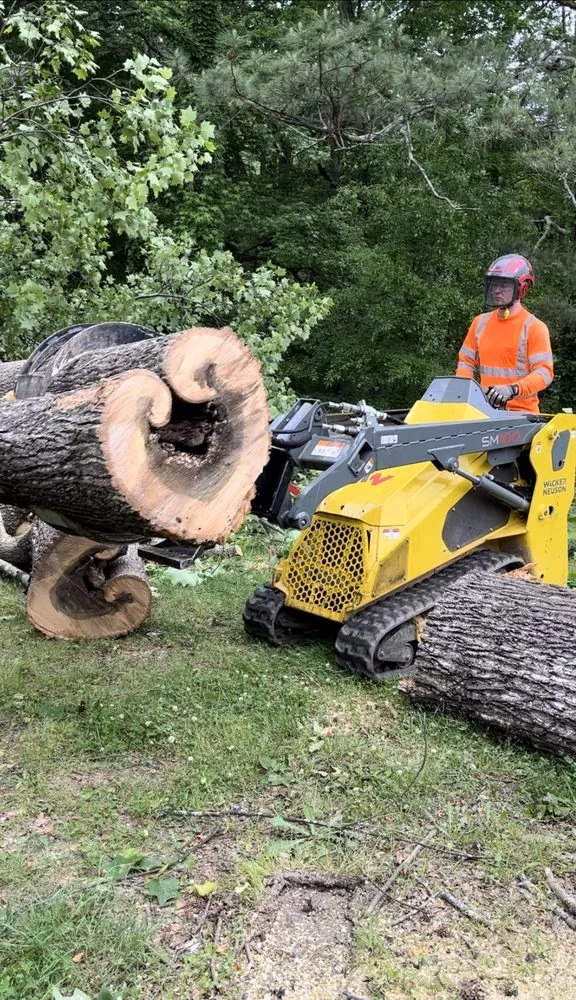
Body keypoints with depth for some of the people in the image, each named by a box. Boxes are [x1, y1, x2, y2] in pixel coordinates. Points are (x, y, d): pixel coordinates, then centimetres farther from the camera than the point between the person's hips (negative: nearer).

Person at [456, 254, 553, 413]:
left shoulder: (534, 327, -1)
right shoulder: (480, 322, 15)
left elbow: (544, 373, -9)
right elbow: (467, 361, 21)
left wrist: (512, 389, -25)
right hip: (485, 410, 4)